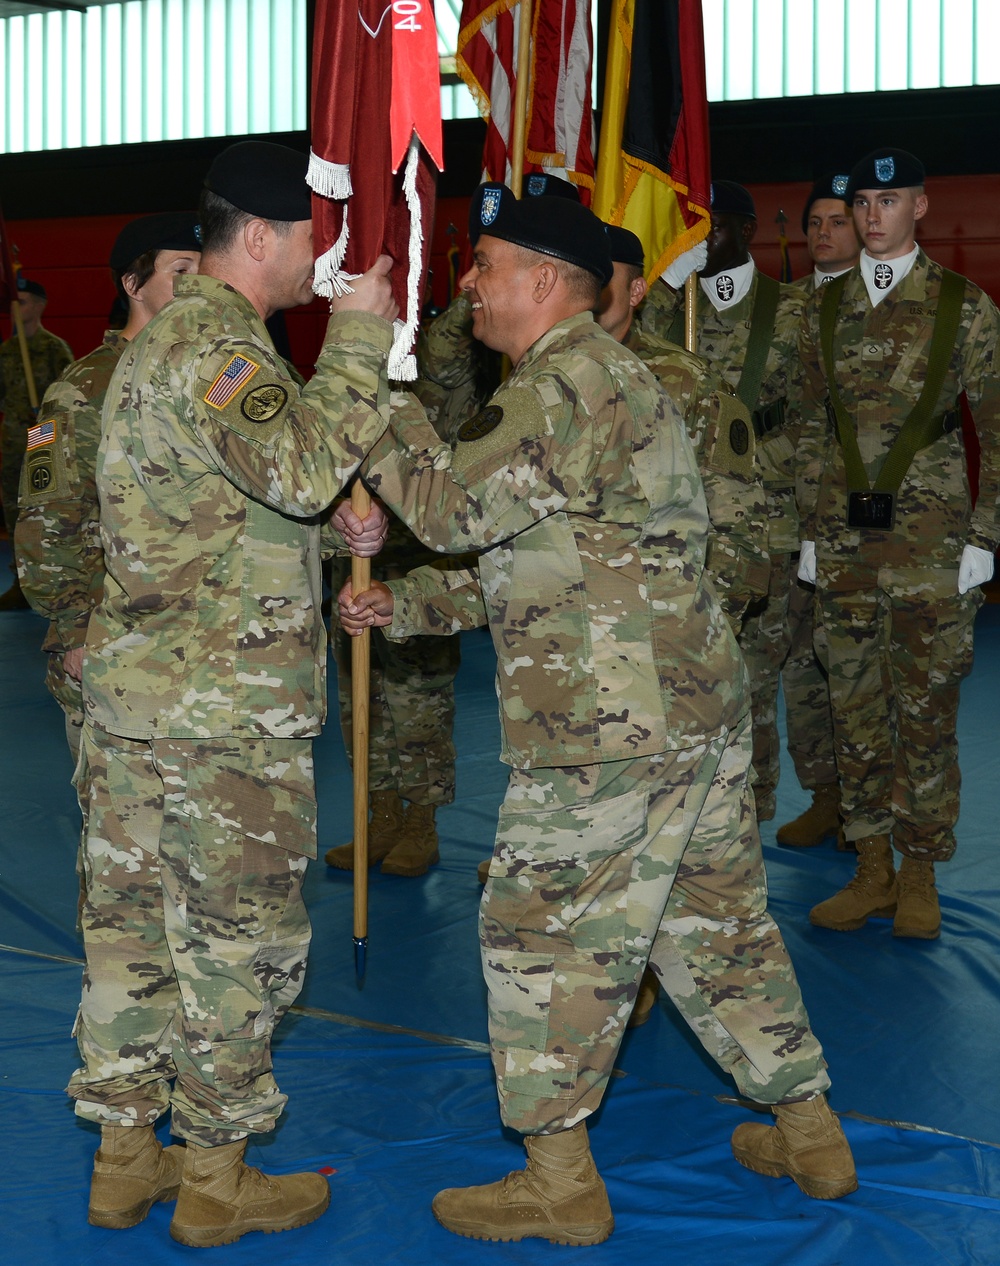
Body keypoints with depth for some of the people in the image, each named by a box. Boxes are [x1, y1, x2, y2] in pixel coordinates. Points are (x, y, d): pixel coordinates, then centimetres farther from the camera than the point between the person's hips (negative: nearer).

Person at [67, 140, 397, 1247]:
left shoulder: (172, 335, 18)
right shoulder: (214, 346, -16)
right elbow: (302, 464, -33)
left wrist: (334, 524, 8)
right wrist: (359, 335, -22)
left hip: (135, 688, 10)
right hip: (223, 708, -10)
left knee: (134, 918, 14)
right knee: (236, 940, 2)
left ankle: (125, 1154, 26)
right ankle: (215, 1182, 15)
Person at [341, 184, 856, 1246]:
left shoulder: (565, 381, -14)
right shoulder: (603, 374, 20)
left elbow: (453, 509, -20)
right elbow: (519, 564, 22)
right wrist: (401, 606, 17)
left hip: (612, 730, -10)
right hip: (699, 713, 10)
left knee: (542, 932, 0)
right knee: (718, 921, 18)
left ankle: (559, 1185, 10)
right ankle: (810, 1135, 28)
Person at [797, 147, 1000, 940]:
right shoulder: (827, 310, 10)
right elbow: (811, 428, 13)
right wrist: (811, 529, 8)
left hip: (930, 546, -3)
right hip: (844, 546, 3)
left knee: (925, 715, 1)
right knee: (855, 712, 7)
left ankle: (919, 879, 14)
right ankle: (872, 872, 19)